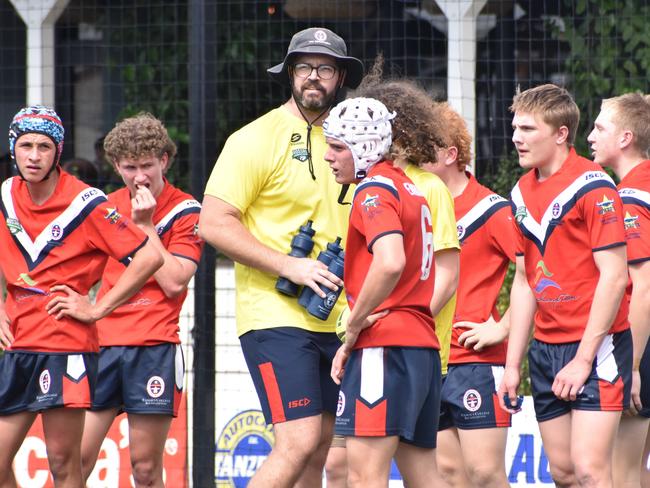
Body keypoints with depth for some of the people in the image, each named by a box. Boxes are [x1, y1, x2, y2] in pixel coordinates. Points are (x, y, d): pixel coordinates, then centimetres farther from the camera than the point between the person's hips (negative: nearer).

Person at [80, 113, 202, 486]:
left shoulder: (185, 211, -1)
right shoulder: (110, 205, 13)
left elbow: (174, 282, -11)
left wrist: (145, 225, -10)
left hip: (154, 347, -4)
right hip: (102, 342, 4)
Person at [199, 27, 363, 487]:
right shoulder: (257, 138, -6)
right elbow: (214, 224, -12)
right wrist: (289, 266, -19)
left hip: (336, 322, 7)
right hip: (276, 316, -7)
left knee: (319, 447, 7)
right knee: (298, 444, -17)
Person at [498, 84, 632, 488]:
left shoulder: (593, 186, -12)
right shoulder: (522, 193, 11)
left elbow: (614, 277, -15)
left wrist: (584, 358, -17)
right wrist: (513, 363, 13)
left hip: (596, 346, -7)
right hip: (546, 347, 7)